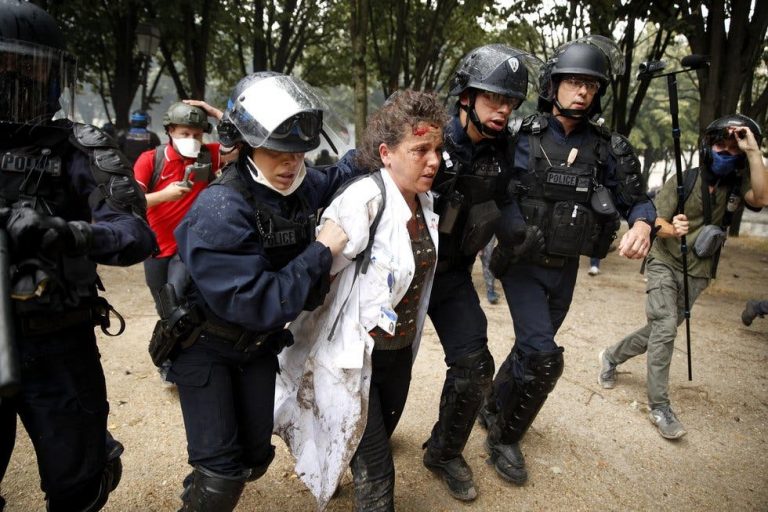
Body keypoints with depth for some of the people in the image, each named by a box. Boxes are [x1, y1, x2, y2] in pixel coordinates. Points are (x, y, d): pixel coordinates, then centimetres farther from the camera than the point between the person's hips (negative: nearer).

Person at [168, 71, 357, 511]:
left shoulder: (299, 187, -10)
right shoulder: (220, 211, -30)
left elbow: (337, 179, 13)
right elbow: (257, 305, -34)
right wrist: (321, 253, -30)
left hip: (258, 345, 6)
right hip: (206, 348, -6)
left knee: (256, 458, 15)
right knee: (223, 472, -5)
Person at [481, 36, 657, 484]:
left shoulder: (605, 148, -1)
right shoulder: (523, 138, -11)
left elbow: (637, 199, 2)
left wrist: (642, 224, -19)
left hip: (566, 269, 5)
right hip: (523, 265, -4)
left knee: (533, 349, 17)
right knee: (543, 357, -14)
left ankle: (495, 409, 42)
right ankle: (505, 436, 9)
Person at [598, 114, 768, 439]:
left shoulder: (738, 185, -3)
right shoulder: (684, 182, -7)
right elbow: (655, 221, -10)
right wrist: (671, 229, -32)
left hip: (696, 276, 3)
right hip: (664, 265, -3)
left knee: (658, 331, 11)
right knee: (664, 330, -16)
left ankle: (611, 357, 35)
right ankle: (659, 406, -6)